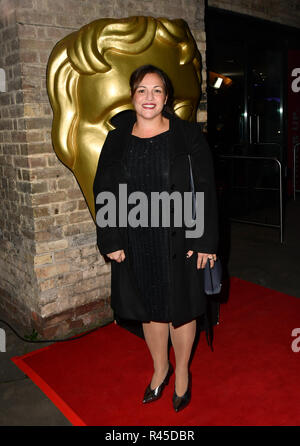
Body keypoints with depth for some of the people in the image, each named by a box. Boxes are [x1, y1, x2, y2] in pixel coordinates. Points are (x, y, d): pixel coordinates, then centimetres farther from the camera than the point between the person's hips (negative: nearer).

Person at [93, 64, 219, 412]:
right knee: (149, 309, 16)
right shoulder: (116, 140, 3)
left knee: (180, 308, 11)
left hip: (178, 241, -2)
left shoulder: (188, 136, -3)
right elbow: (103, 193, 4)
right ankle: (160, 368, 41)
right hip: (135, 243, 3)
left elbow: (205, 189, -5)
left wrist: (205, 241, -9)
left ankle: (182, 371, 36)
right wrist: (110, 241, -2)